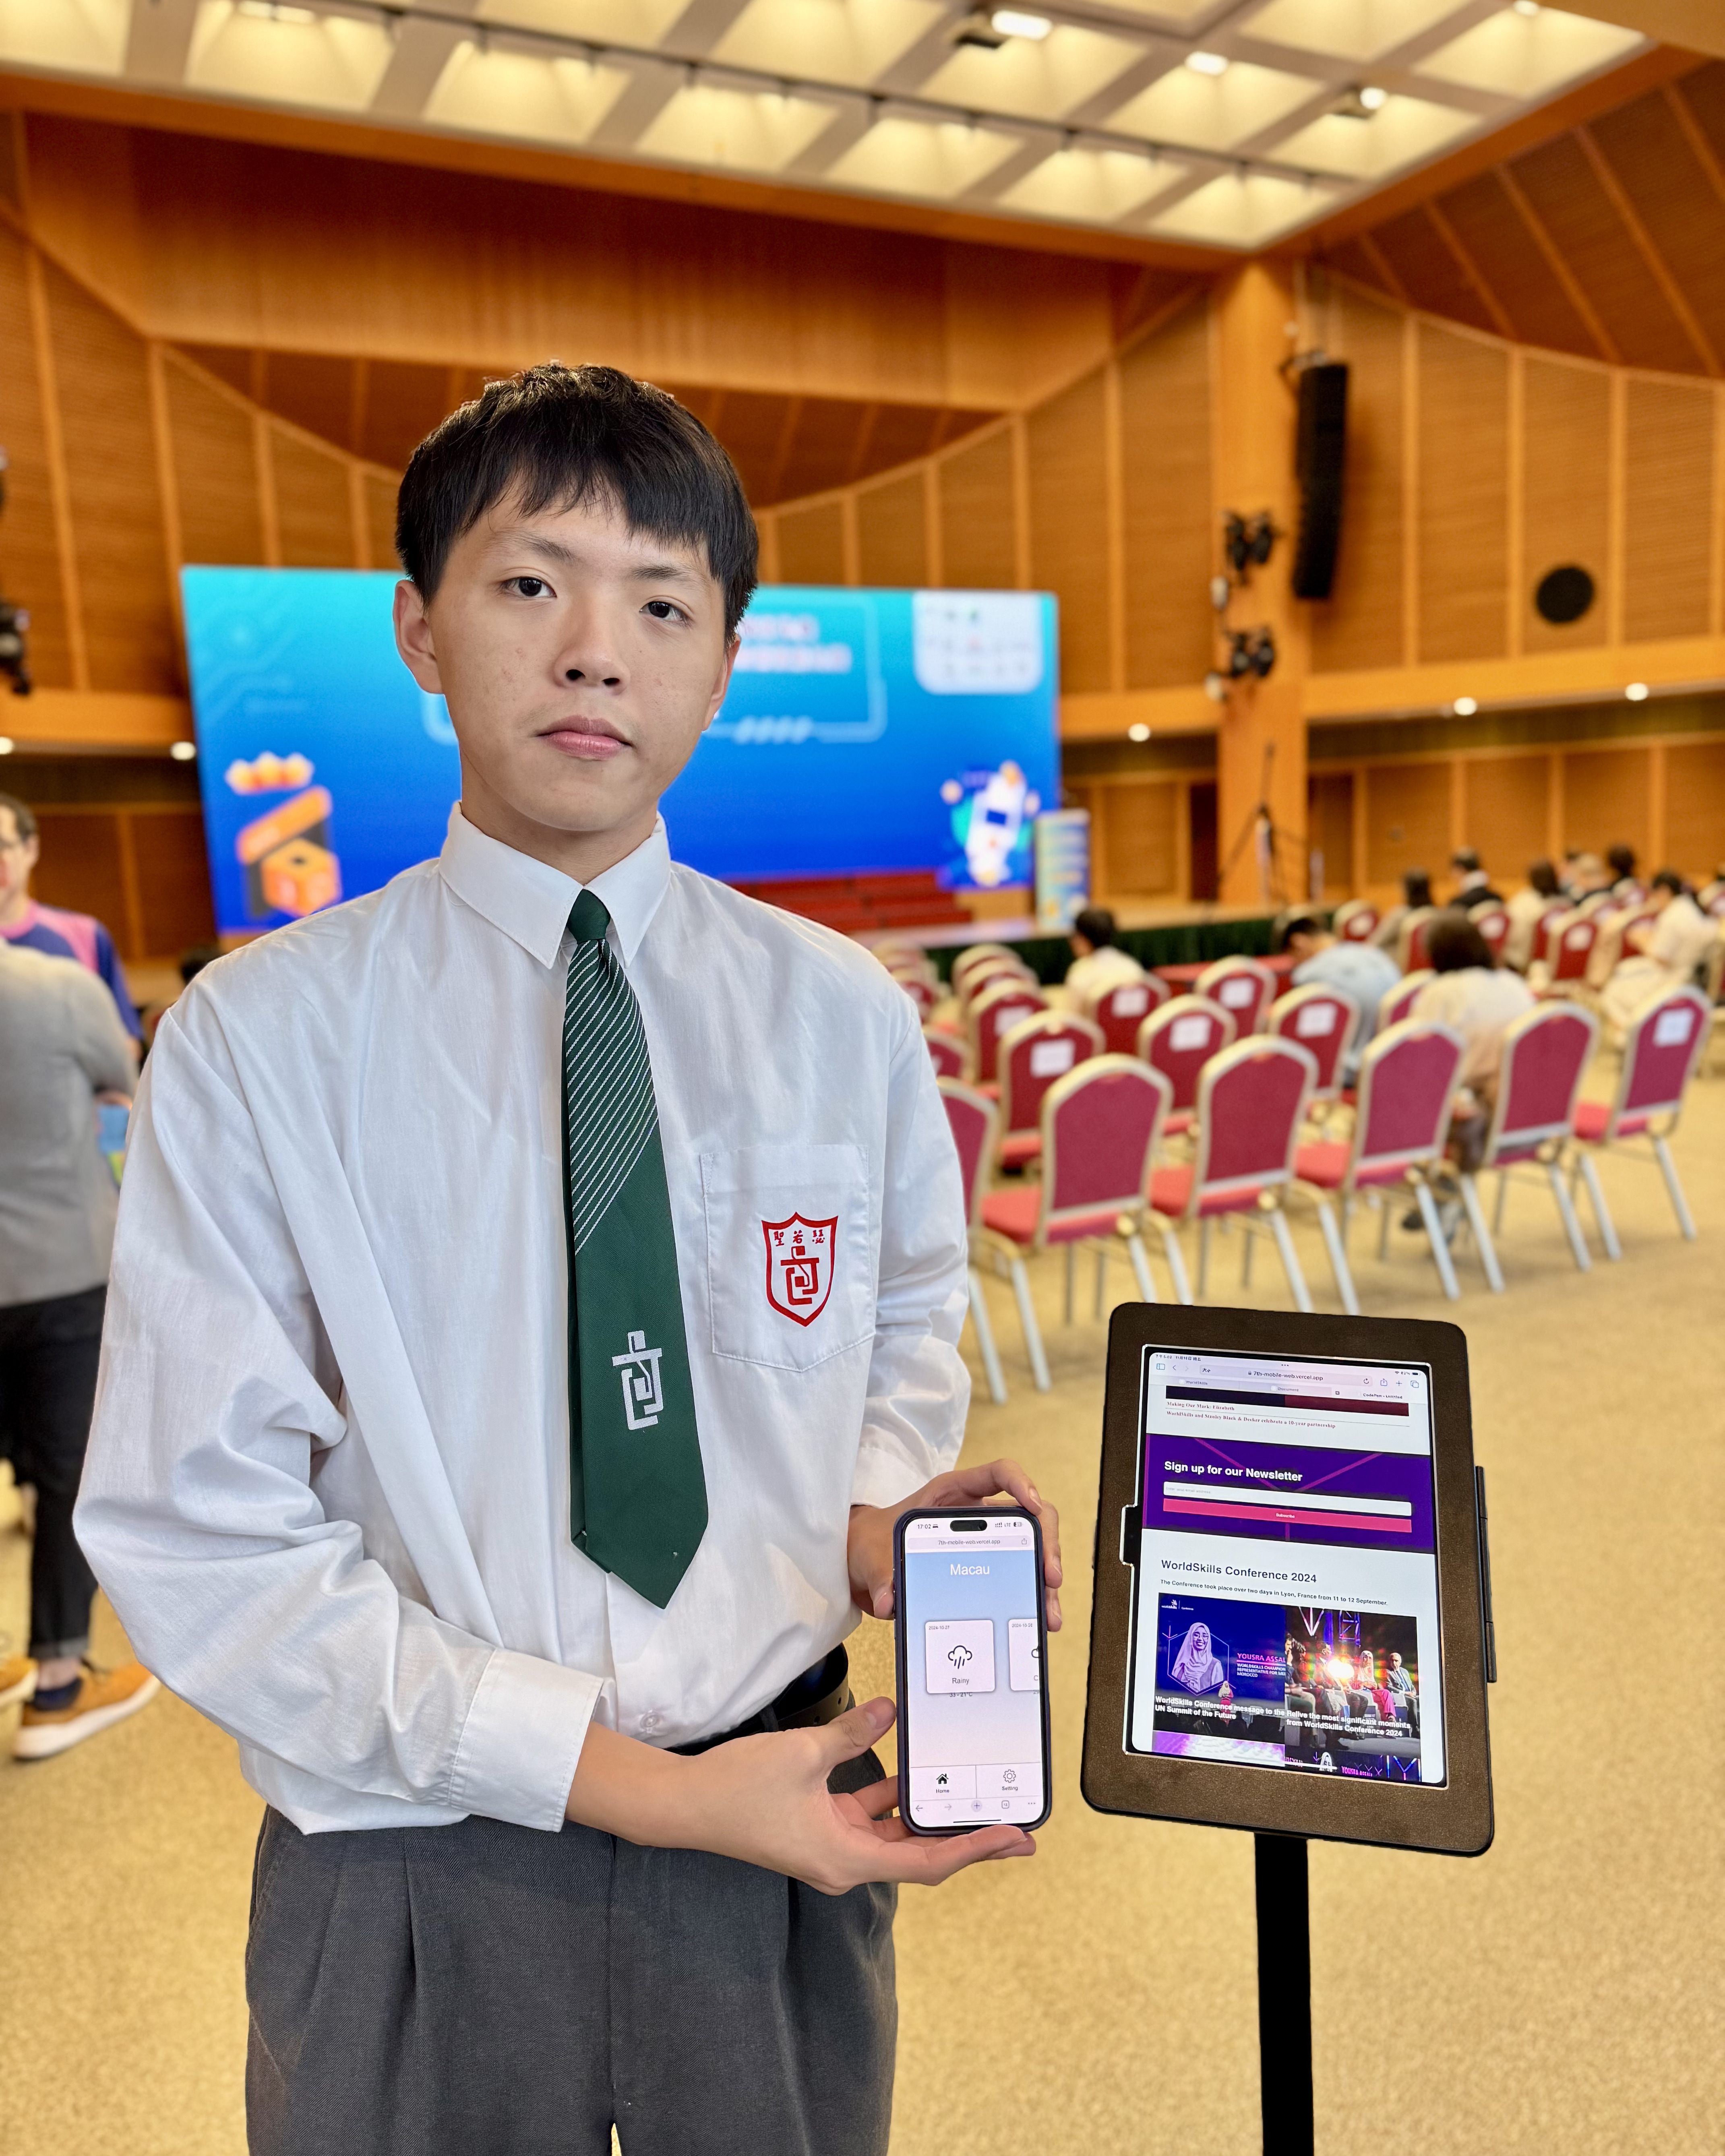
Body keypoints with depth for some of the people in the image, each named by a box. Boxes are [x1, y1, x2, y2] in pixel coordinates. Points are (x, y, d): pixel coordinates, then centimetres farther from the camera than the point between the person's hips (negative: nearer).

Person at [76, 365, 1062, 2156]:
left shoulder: (845, 1017, -3)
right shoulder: (255, 1040, -12)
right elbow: (196, 1537, -13)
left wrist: (882, 1511, -11)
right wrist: (633, 1779, -18)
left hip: (780, 1826, 3)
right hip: (418, 1865, -2)